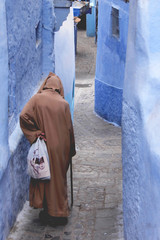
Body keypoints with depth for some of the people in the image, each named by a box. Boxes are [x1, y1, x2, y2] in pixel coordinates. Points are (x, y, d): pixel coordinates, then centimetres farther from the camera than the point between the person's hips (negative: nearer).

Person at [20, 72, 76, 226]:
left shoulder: (37, 99, -5)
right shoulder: (63, 103, -3)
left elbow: (24, 115, -18)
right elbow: (69, 128, 1)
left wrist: (35, 133, -9)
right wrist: (71, 150, 11)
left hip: (45, 146, -1)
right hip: (61, 148, 1)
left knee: (44, 176, 11)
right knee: (59, 178, 12)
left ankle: (48, 213, 19)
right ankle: (60, 213, 20)